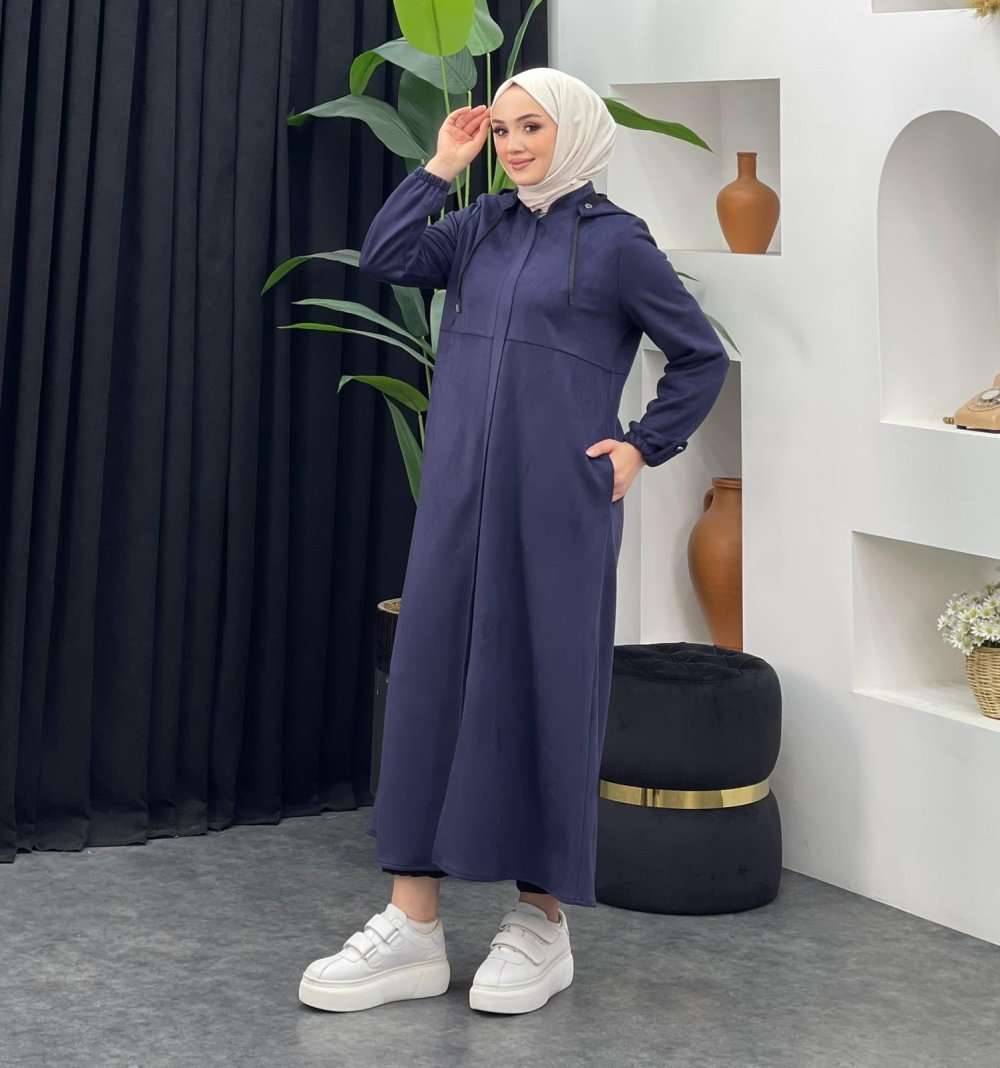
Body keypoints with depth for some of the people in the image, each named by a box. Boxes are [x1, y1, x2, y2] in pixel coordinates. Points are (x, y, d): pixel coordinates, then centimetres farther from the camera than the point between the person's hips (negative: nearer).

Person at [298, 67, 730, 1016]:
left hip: (558, 506, -5)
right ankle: (413, 926, 6)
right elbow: (383, 259, -1)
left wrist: (642, 446, -1)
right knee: (430, 678, 1)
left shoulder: (615, 240, -1)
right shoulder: (479, 227, 12)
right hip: (459, 499, 5)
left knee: (545, 688, 1)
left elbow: (701, 358, 4)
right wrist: (439, 169, 1)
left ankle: (543, 924, 12)